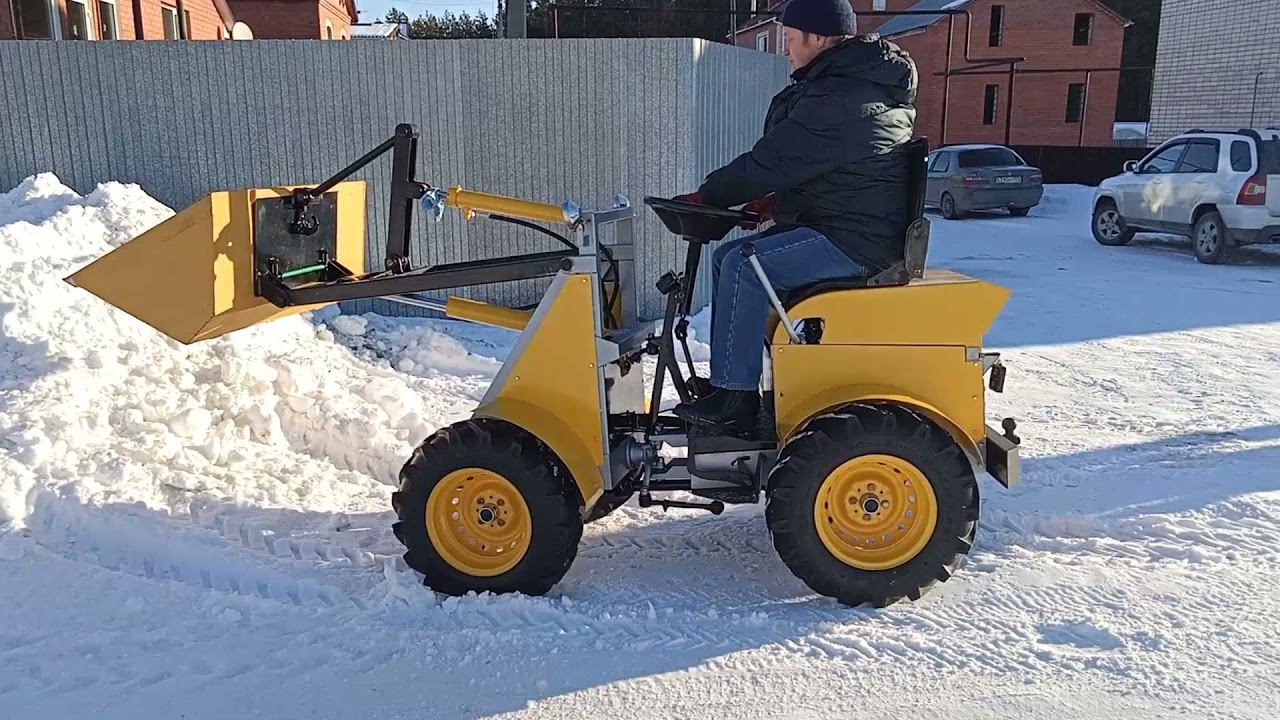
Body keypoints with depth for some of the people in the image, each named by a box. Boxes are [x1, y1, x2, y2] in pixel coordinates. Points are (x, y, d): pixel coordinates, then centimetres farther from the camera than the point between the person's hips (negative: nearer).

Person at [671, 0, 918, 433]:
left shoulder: (837, 100, -19)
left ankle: (734, 401, -15)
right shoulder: (861, 85, 16)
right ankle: (728, 379, 11)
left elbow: (770, 161, -18)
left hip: (854, 242, -11)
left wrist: (705, 197, -6)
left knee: (744, 266, -22)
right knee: (727, 256, 8)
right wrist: (777, 203, 9)